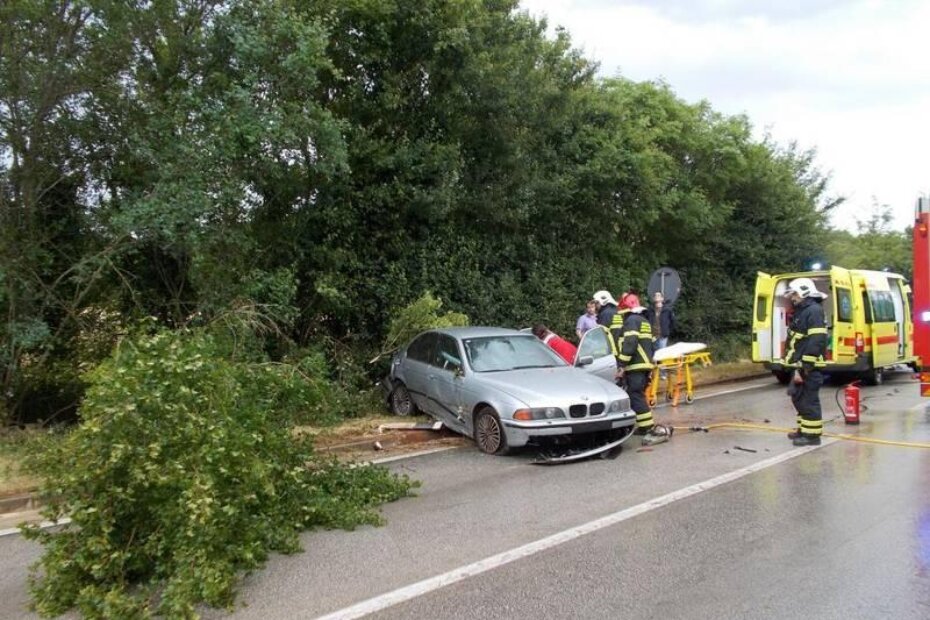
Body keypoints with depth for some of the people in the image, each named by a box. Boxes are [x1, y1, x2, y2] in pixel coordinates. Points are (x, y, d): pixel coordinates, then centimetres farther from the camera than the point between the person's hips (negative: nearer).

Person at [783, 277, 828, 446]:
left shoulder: (814, 311, -16)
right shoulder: (801, 311, 17)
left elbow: (815, 343, -23)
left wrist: (803, 369, -23)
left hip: (810, 367, -10)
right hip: (802, 365, 10)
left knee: (809, 400, -4)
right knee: (798, 397, 18)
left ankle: (812, 434, 4)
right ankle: (804, 429, 30)